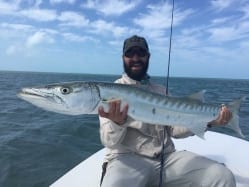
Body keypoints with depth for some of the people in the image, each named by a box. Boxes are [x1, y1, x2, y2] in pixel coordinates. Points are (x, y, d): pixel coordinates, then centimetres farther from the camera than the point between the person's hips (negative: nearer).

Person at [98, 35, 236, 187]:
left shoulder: (161, 91, 15)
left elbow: (174, 129, 9)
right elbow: (109, 141, -9)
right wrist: (117, 122, -31)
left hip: (167, 157, 4)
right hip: (128, 158, -3)